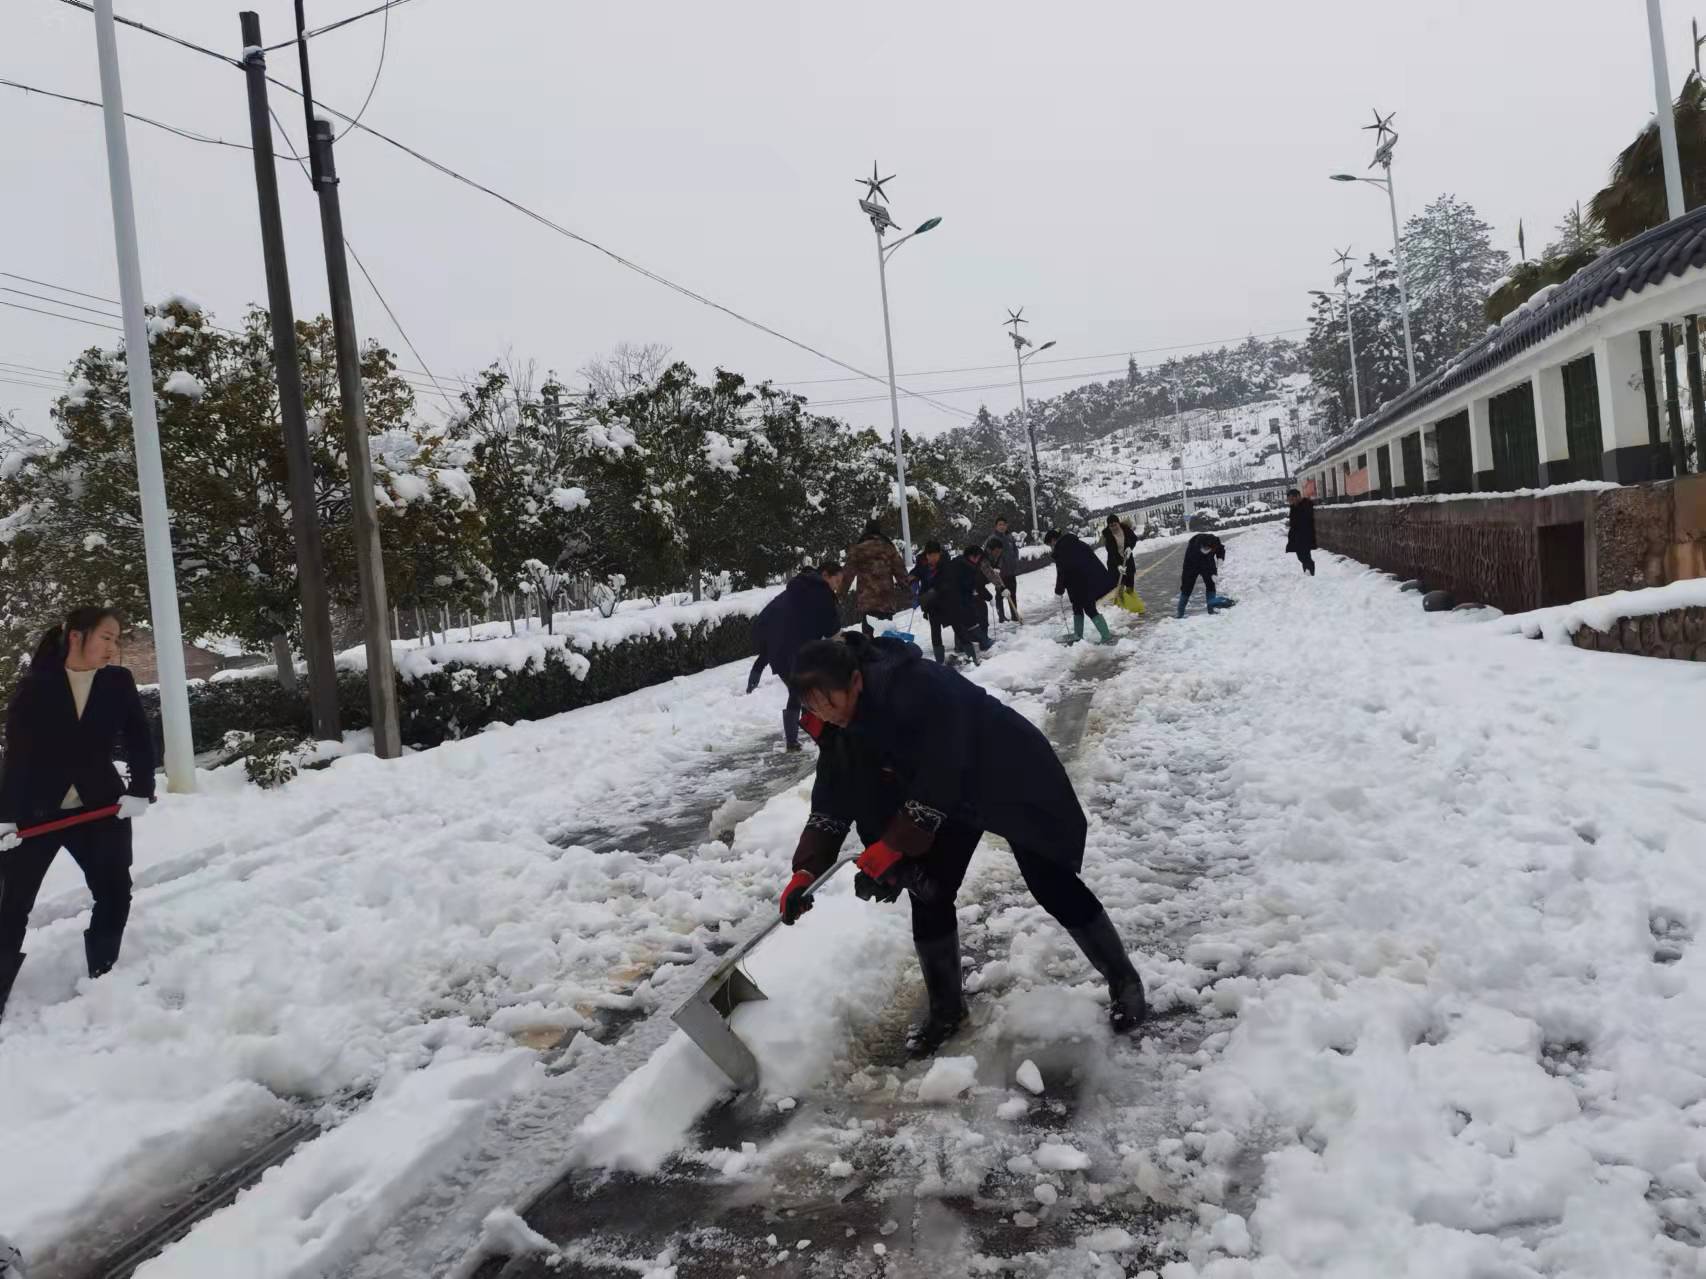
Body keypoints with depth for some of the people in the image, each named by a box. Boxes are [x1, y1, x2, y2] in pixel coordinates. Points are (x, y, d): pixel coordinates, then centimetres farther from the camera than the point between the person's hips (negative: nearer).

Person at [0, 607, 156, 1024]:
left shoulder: (118, 682, -3)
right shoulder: (35, 686, -10)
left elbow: (140, 740, -1)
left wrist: (140, 790, -14)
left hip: (100, 806, 2)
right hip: (36, 810, -2)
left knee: (114, 893, 3)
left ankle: (102, 979, 17)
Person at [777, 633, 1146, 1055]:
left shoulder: (917, 687, -38)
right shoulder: (841, 726, -13)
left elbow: (938, 778, -37)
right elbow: (832, 799, -9)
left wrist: (888, 851, -36)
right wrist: (805, 872, -19)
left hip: (1013, 778, -7)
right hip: (951, 796, 7)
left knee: (1051, 885, -5)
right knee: (928, 891, -1)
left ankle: (1123, 980, 17)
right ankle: (945, 1007, 18)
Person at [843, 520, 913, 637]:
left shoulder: (857, 549, 1)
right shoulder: (889, 548, 8)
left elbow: (848, 573, -2)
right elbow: (901, 572, 9)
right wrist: (908, 592, 16)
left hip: (866, 601, -2)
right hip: (887, 601, 3)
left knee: (868, 635, -1)